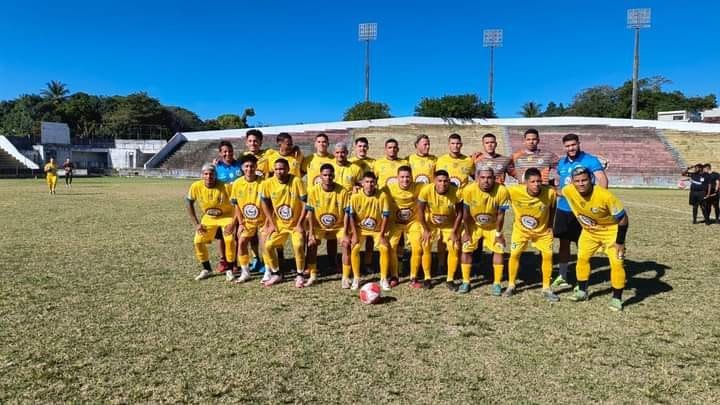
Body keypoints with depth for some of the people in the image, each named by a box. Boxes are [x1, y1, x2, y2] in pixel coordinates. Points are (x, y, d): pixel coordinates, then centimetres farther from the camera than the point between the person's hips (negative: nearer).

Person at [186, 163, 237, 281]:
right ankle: (206, 269, 17)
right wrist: (196, 224, -7)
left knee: (230, 239, -21)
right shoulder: (196, 186, -20)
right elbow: (189, 203, -4)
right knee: (198, 241, -4)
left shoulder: (225, 187, -29)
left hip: (226, 215, -3)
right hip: (208, 217, 4)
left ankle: (229, 270, -1)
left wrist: (233, 224, -26)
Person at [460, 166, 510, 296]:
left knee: (498, 250, -2)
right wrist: (467, 232, -8)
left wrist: (498, 233, -8)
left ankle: (497, 284, 12)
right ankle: (466, 282, 13)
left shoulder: (502, 191, -31)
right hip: (473, 224, 0)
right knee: (466, 249, -1)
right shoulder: (469, 190, -31)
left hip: (493, 225, 0)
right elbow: (466, 214, -16)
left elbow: (500, 215, -17)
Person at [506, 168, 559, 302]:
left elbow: (552, 208, -4)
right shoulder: (514, 191, -32)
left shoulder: (550, 192, -27)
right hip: (521, 229, 0)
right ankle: (511, 286, 16)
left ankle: (546, 289, 10)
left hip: (543, 230, 1)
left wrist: (550, 225, 0)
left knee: (548, 255, -5)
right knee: (514, 254, -2)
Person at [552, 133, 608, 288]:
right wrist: (559, 191, 8)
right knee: (563, 242, 11)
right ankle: (562, 277, 23)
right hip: (563, 208, 5)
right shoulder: (561, 163, 9)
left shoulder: (590, 160, -9)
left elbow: (603, 180, -20)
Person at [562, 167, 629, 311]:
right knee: (582, 258, 9)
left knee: (616, 263, -10)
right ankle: (582, 291, 27)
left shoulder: (605, 196, -35)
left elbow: (622, 218, -23)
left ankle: (617, 298, 6)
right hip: (589, 231, 5)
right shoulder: (568, 191, -23)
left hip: (611, 231, -5)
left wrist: (620, 242, -18)